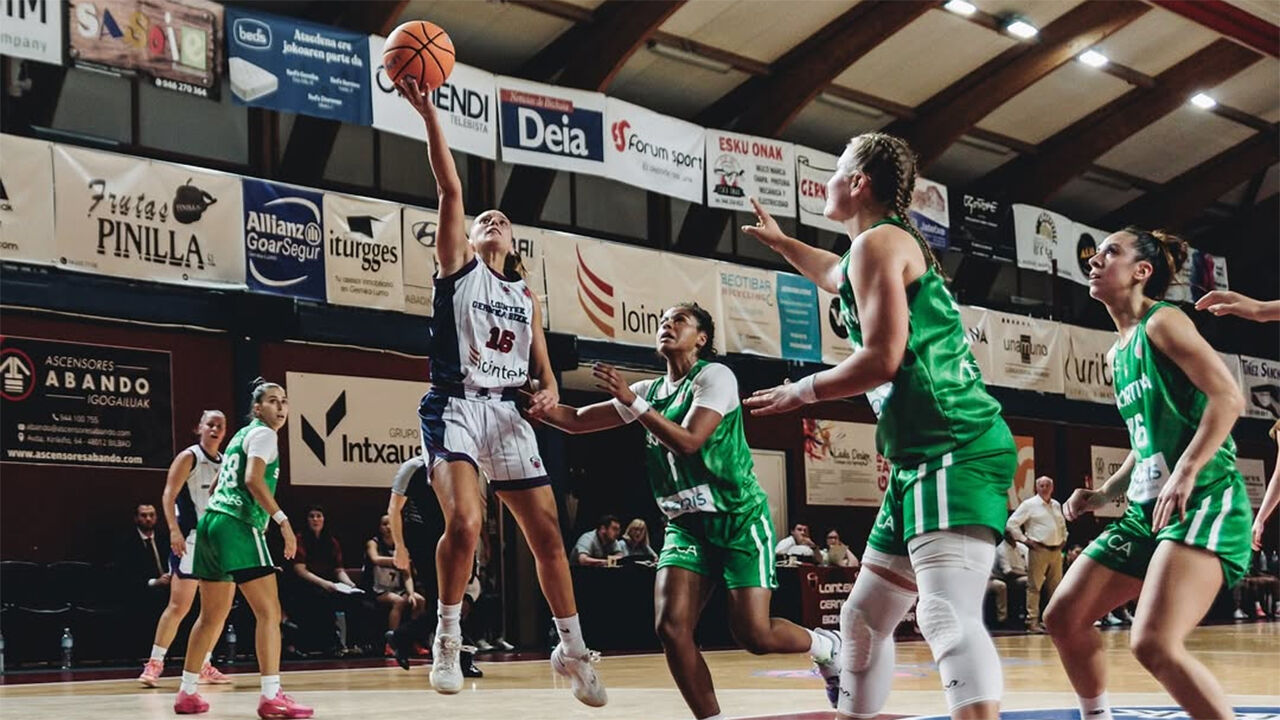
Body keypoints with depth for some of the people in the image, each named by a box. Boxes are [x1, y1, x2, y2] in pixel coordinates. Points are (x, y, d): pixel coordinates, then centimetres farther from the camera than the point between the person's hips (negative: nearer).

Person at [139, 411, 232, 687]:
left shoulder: (226, 463, 13)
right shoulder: (189, 457, -6)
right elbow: (168, 496, -13)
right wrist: (174, 530, -24)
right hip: (189, 538, -7)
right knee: (179, 605, -10)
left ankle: (205, 665, 15)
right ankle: (154, 663, -5)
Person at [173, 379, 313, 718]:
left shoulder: (241, 435, 24)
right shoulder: (263, 434, -4)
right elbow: (253, 479, -19)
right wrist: (282, 520, -20)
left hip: (213, 521, 10)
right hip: (238, 526, -10)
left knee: (213, 616, 17)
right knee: (269, 612, -10)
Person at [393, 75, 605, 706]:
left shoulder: (527, 297, 19)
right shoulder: (457, 267, 7)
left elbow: (543, 372, 20)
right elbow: (450, 190, -7)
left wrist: (549, 393, -4)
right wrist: (427, 114, -15)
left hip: (508, 414, 5)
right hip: (456, 406, -4)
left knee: (548, 533, 3)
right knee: (464, 522, -24)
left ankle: (572, 650, 15)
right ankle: (447, 637, -5)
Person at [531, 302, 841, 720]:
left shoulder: (714, 376, -9)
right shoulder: (649, 390, 11)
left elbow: (688, 441, -22)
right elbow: (576, 421, 12)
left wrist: (632, 402, -23)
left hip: (739, 517, -6)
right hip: (686, 524, 6)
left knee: (754, 635, -12)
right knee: (671, 628, -15)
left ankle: (826, 645, 20)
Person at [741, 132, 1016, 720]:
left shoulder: (878, 241, -5)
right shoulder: (893, 247, 25)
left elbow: (882, 359, -15)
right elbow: (839, 277, 50)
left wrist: (802, 391, -1)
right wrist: (778, 241, 63)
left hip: (956, 453, -11)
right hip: (927, 459, 11)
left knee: (947, 617, -27)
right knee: (864, 619, 18)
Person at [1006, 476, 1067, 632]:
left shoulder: (1056, 505, 16)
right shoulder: (1029, 504, -3)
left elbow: (1062, 524, 33)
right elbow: (1011, 524, -7)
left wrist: (1064, 539, 18)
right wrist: (1025, 540, -10)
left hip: (1056, 551, 6)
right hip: (1038, 550, -6)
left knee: (1055, 588, 10)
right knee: (1034, 587, -7)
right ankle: (1033, 621, -7)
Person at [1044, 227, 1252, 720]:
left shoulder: (1161, 323, -6)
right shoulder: (1119, 352, 20)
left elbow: (1228, 397, -16)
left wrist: (1186, 472, -25)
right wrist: (1103, 495, 16)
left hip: (1204, 502, -10)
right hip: (1149, 509, 10)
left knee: (1154, 643, -25)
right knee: (1063, 618, 8)